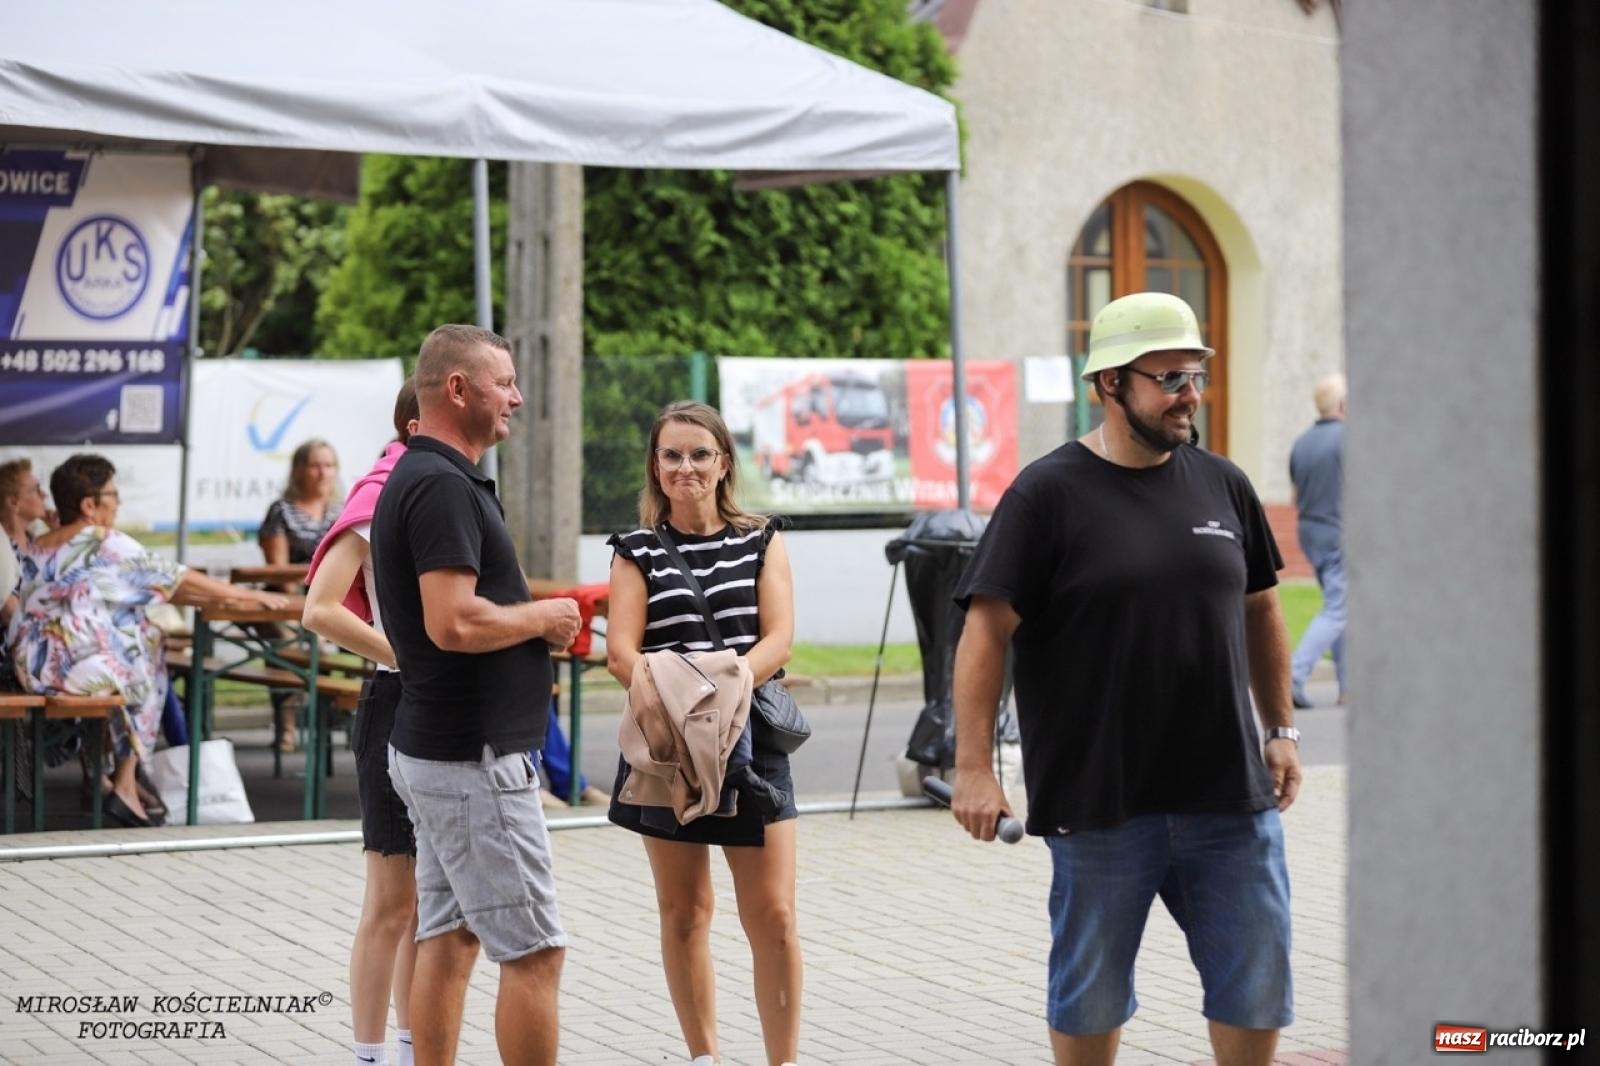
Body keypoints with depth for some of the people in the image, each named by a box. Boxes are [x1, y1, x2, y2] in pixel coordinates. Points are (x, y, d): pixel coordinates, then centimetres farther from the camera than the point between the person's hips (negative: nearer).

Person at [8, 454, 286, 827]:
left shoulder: (34, 550, 14)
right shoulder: (108, 545, -6)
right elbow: (178, 580, -1)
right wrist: (248, 595, 9)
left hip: (33, 670, 7)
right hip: (83, 669, -6)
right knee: (147, 663, 21)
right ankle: (125, 785, 19)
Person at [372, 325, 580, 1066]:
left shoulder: (420, 478, 15)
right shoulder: (443, 484, -18)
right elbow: (453, 621, -28)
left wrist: (533, 627, 12)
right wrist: (543, 618, -12)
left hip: (435, 749, 10)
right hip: (474, 757, -10)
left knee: (448, 937, 11)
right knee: (533, 951, -7)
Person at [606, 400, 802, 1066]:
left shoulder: (761, 543, 8)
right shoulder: (638, 552, 7)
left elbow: (778, 637, -4)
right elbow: (621, 648, -4)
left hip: (751, 741, -1)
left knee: (772, 916, -7)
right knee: (683, 913, 9)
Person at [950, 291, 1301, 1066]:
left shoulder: (1222, 485, 8)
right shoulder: (1048, 494, -6)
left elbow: (1259, 608, 20)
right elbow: (986, 630, -9)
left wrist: (1280, 730, 16)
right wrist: (973, 766, -15)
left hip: (1230, 795, 4)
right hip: (1100, 800, -4)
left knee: (1257, 982, 7)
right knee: (1092, 995, 8)